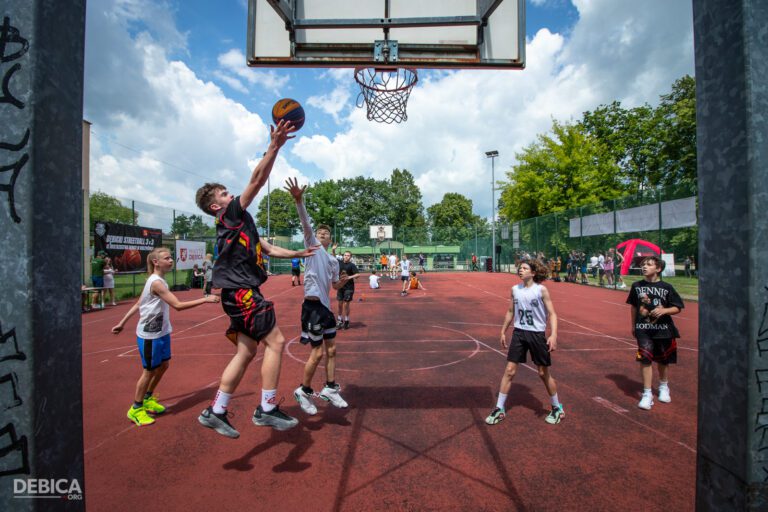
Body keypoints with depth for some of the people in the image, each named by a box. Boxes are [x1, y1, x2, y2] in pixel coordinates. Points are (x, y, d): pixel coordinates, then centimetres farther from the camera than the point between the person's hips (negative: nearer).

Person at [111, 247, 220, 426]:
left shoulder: (157, 280, 6)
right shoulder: (156, 282, -24)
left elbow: (138, 304, 12)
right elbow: (178, 305, -31)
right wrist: (205, 299, -32)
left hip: (161, 332, 9)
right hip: (149, 335, -9)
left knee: (164, 365, 16)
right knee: (150, 370, 6)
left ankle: (148, 399, 36)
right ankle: (136, 409, 25)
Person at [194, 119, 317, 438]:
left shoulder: (239, 224, 23)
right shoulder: (232, 215, -4)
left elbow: (269, 249, 26)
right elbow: (257, 180, -14)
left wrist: (298, 254, 25)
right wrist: (274, 147, -17)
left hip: (242, 293, 10)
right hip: (241, 292, -10)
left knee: (247, 351, 12)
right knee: (276, 342, -9)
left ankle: (215, 412, 20)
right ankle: (267, 409, 0)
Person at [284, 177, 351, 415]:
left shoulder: (333, 260, 16)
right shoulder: (312, 244, -1)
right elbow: (306, 223, -18)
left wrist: (344, 280, 1)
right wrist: (298, 200, -33)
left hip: (326, 306, 7)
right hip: (313, 305, -7)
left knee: (331, 350, 14)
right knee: (318, 353, -2)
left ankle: (330, 389, 30)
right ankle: (303, 391, 19)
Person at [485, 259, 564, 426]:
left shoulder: (541, 290, -9)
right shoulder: (515, 289, 4)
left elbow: (552, 314, -9)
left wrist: (553, 335, -22)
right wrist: (503, 331, 15)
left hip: (537, 334, -3)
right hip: (518, 333, 4)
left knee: (543, 373, 9)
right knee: (509, 371, 2)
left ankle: (557, 409, 33)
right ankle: (499, 409, 12)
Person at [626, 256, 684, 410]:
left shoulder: (666, 287, -5)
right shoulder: (637, 286, 0)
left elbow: (677, 308, -1)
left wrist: (664, 310, -21)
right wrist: (633, 325, 13)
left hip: (663, 329, 0)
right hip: (643, 329, 0)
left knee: (663, 360, 16)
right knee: (645, 360, -7)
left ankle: (663, 387, 41)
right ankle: (647, 394, 2)